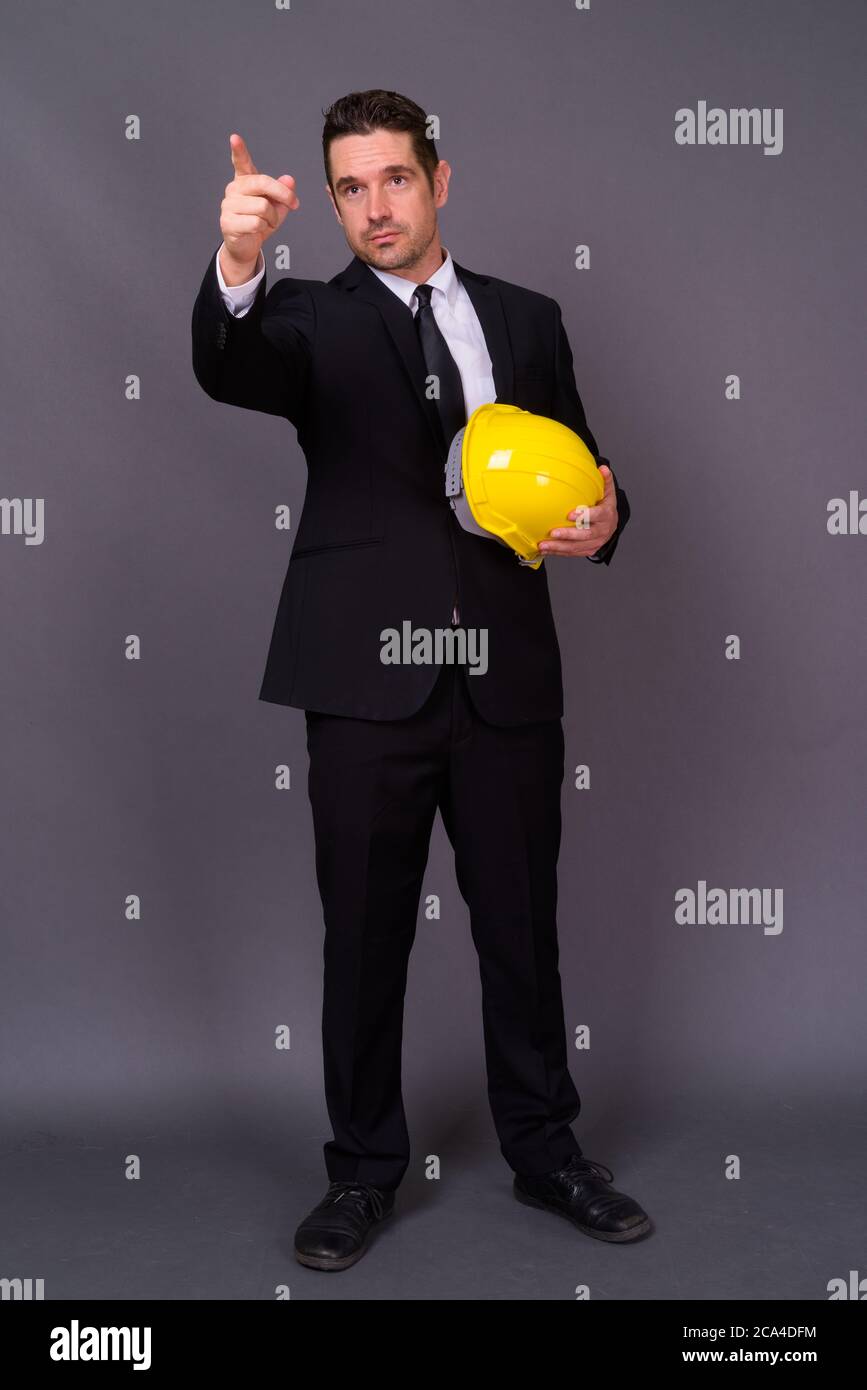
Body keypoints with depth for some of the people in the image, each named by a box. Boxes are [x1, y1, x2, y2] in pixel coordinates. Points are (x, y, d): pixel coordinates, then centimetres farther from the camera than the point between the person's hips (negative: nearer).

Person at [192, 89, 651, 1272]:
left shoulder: (526, 319, 13)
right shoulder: (314, 321, 4)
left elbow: (583, 465, 17)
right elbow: (227, 371, -18)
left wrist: (604, 517, -6)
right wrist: (237, 265, -38)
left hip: (509, 678, 2)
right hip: (369, 681, -2)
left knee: (523, 929, 12)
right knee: (365, 939, 8)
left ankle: (545, 1151, 32)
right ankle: (364, 1170, 27)